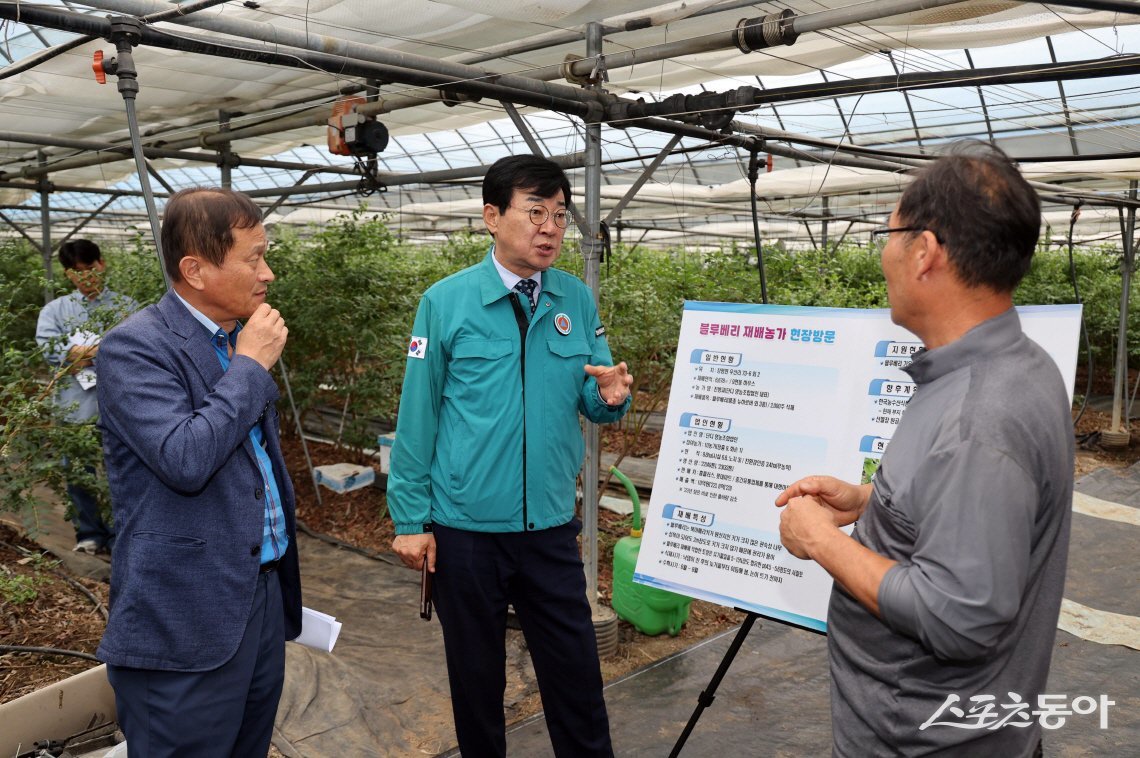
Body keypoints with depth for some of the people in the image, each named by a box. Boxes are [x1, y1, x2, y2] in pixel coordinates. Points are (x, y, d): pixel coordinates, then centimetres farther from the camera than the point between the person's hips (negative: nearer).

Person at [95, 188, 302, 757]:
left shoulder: (242, 339, 10)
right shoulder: (135, 346, -14)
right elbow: (184, 460, -28)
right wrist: (250, 367, -17)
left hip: (266, 596, 8)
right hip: (188, 622, -7)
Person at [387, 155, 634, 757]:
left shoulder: (578, 301, 1)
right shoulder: (446, 302, -7)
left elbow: (592, 403, 6)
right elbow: (417, 418, -5)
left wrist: (611, 395, -18)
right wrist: (411, 520, -6)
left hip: (552, 526, 2)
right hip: (465, 528, -2)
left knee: (576, 674, 11)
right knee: (476, 676, 17)